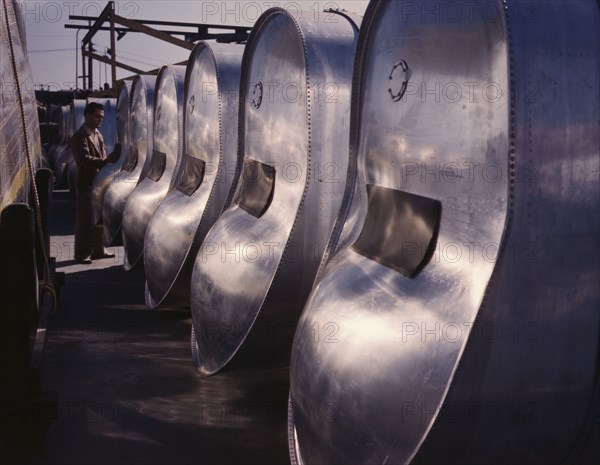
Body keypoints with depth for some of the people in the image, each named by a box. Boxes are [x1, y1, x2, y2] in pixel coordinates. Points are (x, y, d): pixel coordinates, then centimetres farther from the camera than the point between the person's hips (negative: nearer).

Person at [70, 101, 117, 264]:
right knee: (85, 220, -3)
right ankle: (82, 253, 4)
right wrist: (104, 161, -33)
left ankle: (98, 249, 25)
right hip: (86, 184, -8)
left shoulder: (98, 135, 16)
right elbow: (85, 159, -24)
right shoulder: (79, 137, -12)